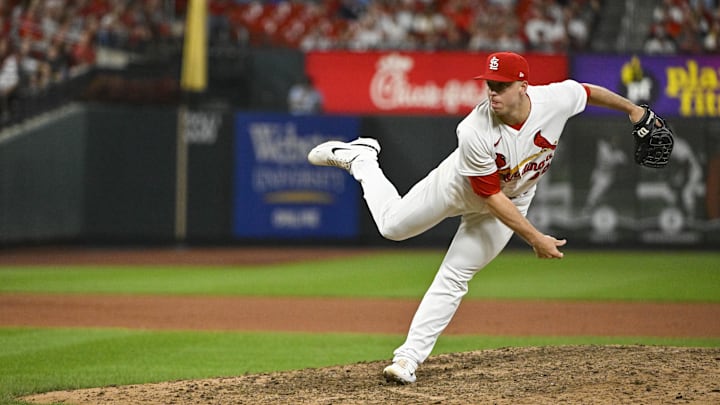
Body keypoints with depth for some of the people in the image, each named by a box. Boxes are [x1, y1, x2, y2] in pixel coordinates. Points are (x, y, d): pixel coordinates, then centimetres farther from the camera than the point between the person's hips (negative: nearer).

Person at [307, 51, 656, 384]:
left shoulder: (557, 99, -32)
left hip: (512, 200, 2)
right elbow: (490, 196, -31)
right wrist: (535, 239, -32)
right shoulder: (475, 132, -39)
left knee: (454, 278, -1)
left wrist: (631, 108, 7)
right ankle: (360, 157, 37)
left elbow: (587, 91, -7)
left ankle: (410, 357, 3)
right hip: (461, 186, -2)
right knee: (393, 225, 13)